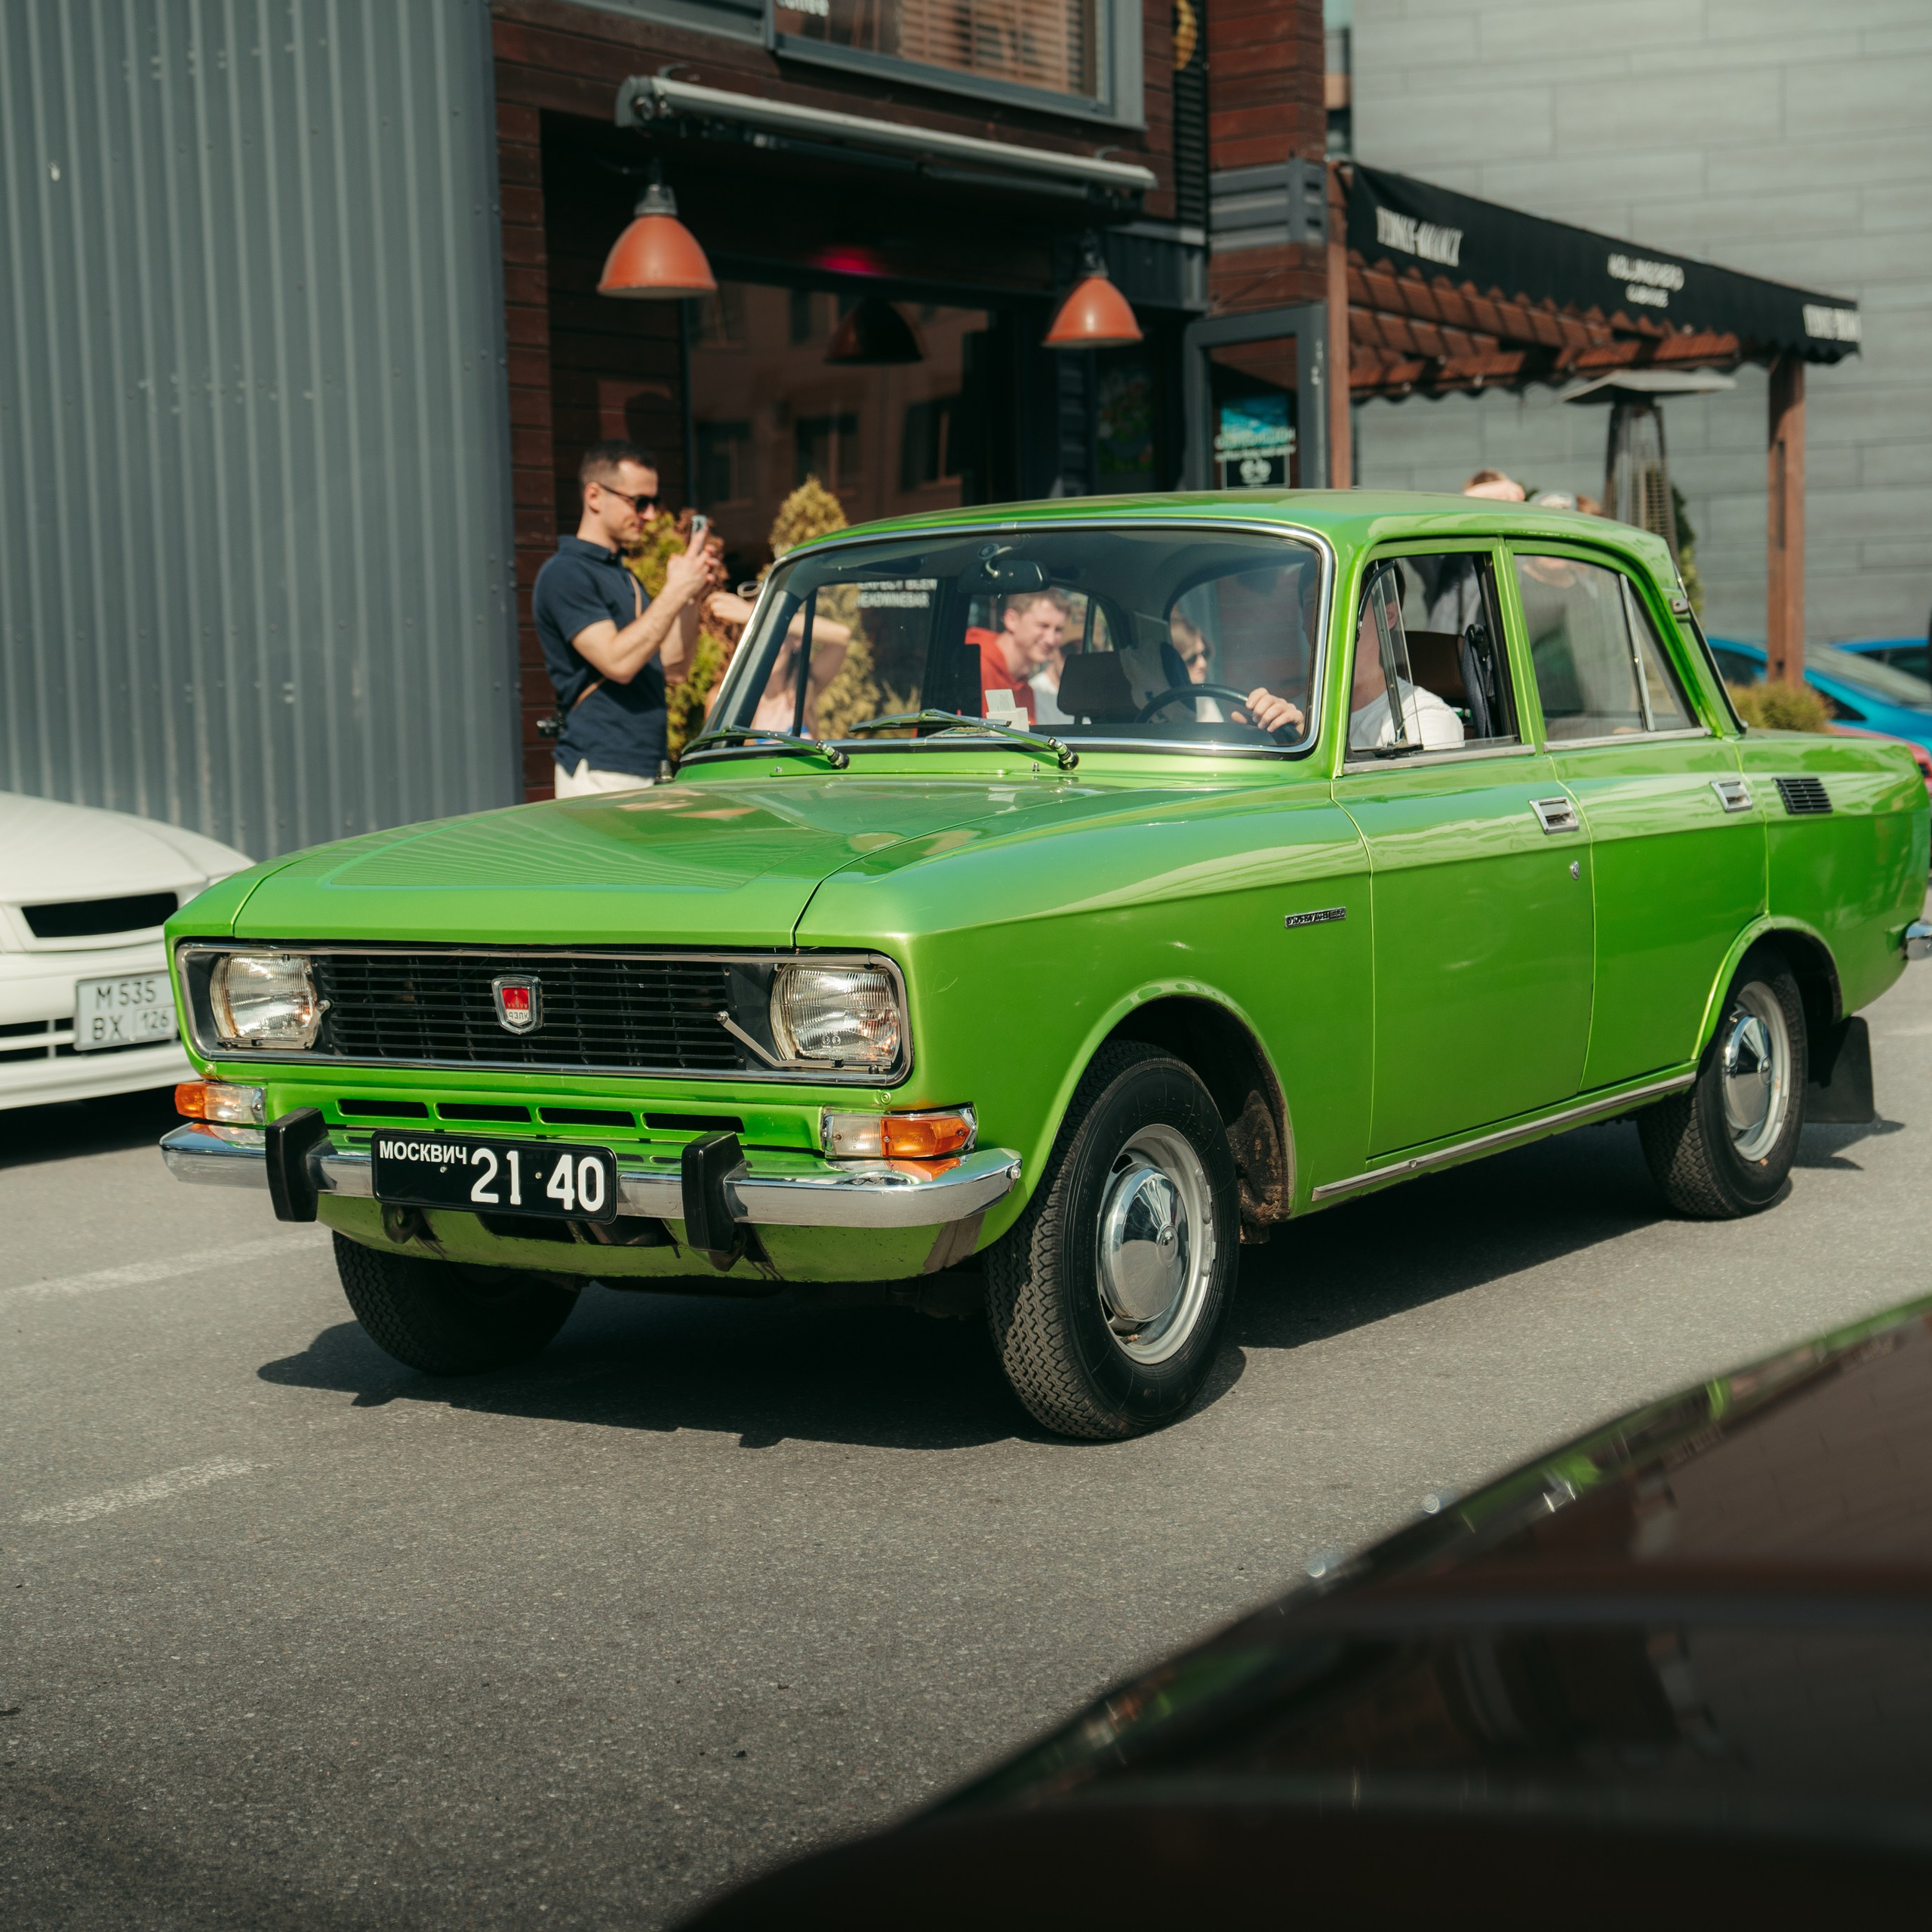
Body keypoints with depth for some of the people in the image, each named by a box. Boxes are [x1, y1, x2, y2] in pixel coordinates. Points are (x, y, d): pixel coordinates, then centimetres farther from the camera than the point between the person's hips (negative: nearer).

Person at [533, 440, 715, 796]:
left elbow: (672, 667, 16)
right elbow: (618, 662, -20)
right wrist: (675, 591, -17)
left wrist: (691, 597, 3)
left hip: (646, 771, 9)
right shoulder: (565, 574, -9)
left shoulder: (623, 576, 20)